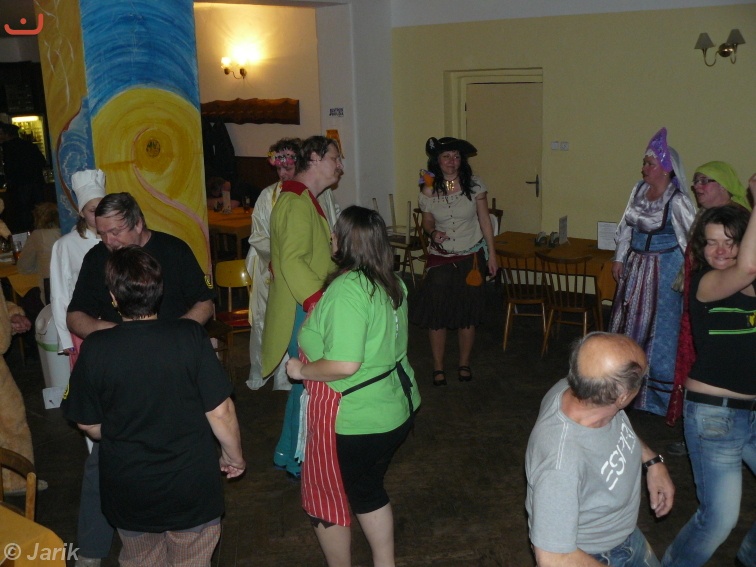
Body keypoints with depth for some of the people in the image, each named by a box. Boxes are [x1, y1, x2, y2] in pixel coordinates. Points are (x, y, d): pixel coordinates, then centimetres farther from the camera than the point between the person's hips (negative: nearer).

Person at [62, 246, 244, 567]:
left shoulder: (95, 349, -16)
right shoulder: (190, 336, -20)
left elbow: (88, 424, -4)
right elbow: (220, 411, -16)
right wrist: (234, 456, 3)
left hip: (128, 492, 1)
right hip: (192, 489, -1)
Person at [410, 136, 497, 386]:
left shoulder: (474, 186, -7)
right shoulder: (428, 191, -6)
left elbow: (484, 220, 0)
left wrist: (491, 254, 0)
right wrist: (432, 232, -15)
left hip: (471, 257, 0)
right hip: (440, 258, 0)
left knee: (467, 313, 8)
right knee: (436, 313, -1)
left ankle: (464, 365, 26)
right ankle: (438, 368, 16)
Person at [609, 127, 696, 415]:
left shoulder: (677, 201, -17)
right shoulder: (639, 189, 4)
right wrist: (620, 258, 12)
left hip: (663, 270, -7)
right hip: (635, 265, 7)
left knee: (659, 326, 1)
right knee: (629, 319, 15)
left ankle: (658, 391, 15)